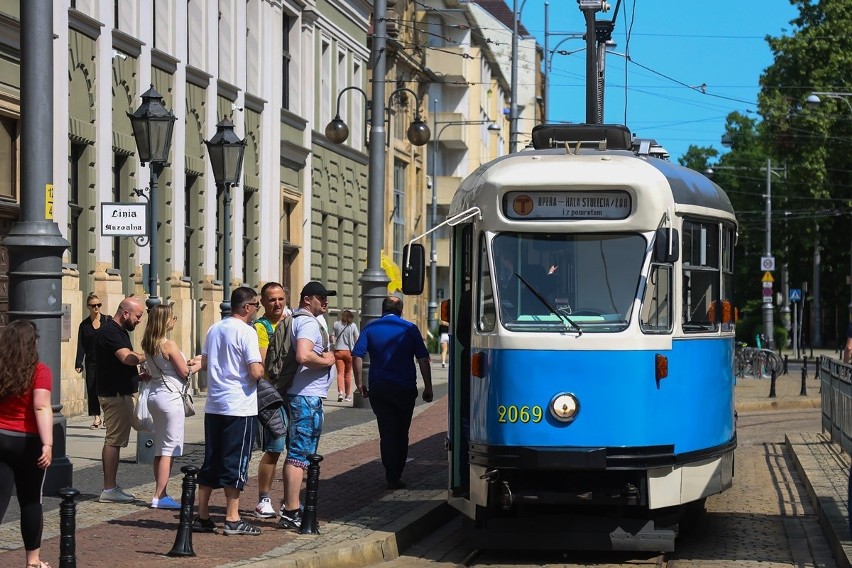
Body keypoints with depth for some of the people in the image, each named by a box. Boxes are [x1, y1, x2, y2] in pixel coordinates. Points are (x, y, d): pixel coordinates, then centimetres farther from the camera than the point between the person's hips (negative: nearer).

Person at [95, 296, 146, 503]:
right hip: (115, 394, -11)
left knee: (115, 440, 12)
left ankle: (112, 487, 16)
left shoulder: (119, 331, 17)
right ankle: (109, 489, -7)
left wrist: (139, 376, 10)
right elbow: (127, 357, -28)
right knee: (114, 440, -8)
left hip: (121, 393, 11)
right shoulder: (110, 332, -16)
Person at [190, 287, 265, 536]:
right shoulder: (246, 332, -13)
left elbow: (205, 360, 16)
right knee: (235, 463, -2)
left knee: (210, 462, 12)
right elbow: (255, 372, -17)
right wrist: (263, 366, 0)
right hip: (240, 408, -7)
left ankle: (202, 517, 15)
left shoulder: (214, 329, 10)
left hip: (213, 407, 7)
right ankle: (232, 520, 1)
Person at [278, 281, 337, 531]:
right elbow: (303, 356, -31)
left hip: (299, 396, 11)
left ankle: (290, 508, 22)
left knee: (296, 453, 16)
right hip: (308, 397, -11)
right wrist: (327, 360, -15)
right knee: (299, 455, -10)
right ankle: (291, 512, -11)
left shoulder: (298, 321, 17)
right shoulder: (309, 323, -15)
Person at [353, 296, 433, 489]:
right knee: (401, 433, 13)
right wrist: (428, 387, 2)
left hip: (379, 389, 1)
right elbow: (423, 359, -2)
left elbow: (357, 355, -4)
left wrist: (359, 382, 3)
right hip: (405, 388, -1)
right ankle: (396, 475, 13)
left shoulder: (370, 328, 4)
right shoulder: (409, 329, 1)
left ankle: (392, 478, -3)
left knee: (387, 433, 3)